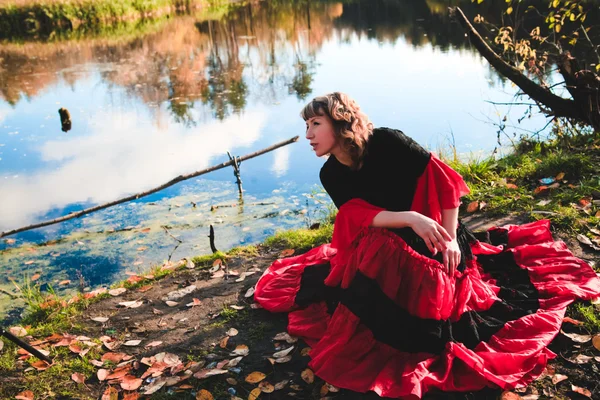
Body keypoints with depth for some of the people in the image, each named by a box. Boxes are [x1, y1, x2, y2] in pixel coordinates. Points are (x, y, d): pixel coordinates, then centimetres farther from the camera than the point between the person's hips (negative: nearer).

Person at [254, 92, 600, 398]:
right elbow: (359, 216, -19)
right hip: (381, 247, 4)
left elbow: (445, 182, -18)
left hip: (431, 233, -4)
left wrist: (450, 238, -19)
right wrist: (408, 218, -37)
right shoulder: (331, 175, -8)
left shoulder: (386, 142, -22)